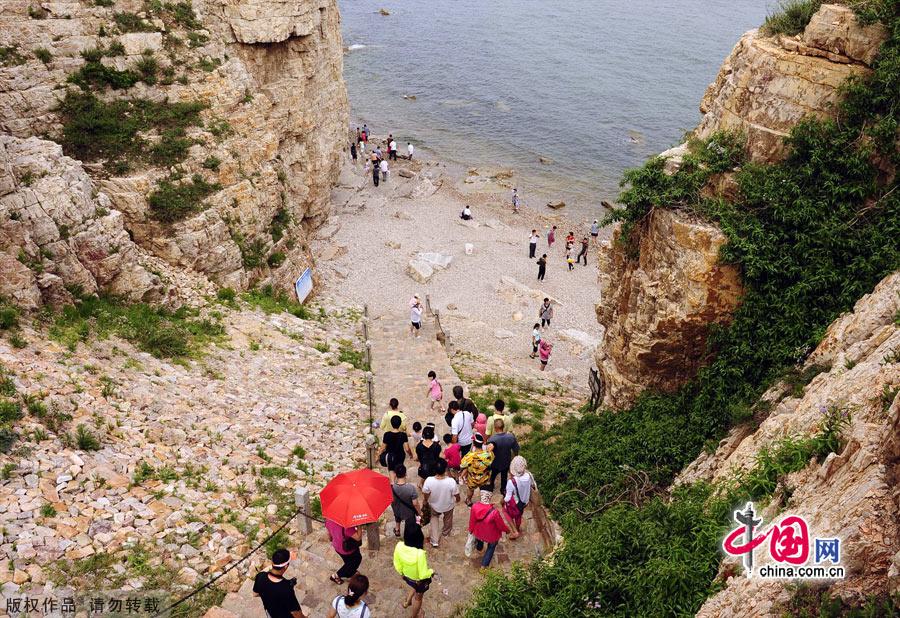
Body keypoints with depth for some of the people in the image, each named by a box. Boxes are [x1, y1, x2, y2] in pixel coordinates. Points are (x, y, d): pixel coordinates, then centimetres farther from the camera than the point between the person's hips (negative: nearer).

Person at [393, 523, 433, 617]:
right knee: (418, 598, 28)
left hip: (407, 576, 4)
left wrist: (401, 573, 12)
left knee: (415, 588, 39)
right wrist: (431, 572, -9)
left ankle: (407, 602, 58)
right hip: (419, 580, -4)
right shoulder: (419, 554, -42)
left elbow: (397, 564, -8)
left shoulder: (399, 546, -27)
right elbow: (423, 575, -30)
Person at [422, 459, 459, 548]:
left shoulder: (429, 480, -35)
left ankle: (435, 541, 33)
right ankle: (445, 532, 62)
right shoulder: (451, 481, -38)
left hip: (434, 505, 0)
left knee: (434, 518, 34)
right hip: (448, 506, 0)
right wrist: (457, 500, 4)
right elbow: (457, 496, -21)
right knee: (447, 519, 34)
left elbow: (425, 494, -17)